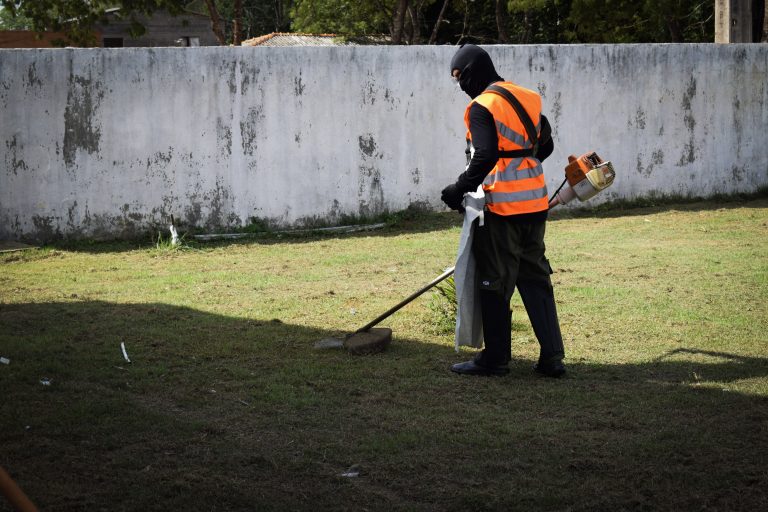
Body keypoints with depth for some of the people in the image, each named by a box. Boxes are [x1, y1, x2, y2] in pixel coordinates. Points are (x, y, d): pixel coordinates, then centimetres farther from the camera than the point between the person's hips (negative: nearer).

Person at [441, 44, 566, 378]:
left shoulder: (483, 107, -12)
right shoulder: (527, 98, 11)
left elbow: (486, 156, -23)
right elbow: (545, 146, 20)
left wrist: (460, 189, -13)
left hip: (501, 206, -8)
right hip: (535, 203, 8)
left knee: (495, 283, 2)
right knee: (536, 278, 12)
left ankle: (495, 359, 10)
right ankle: (552, 356, 10)